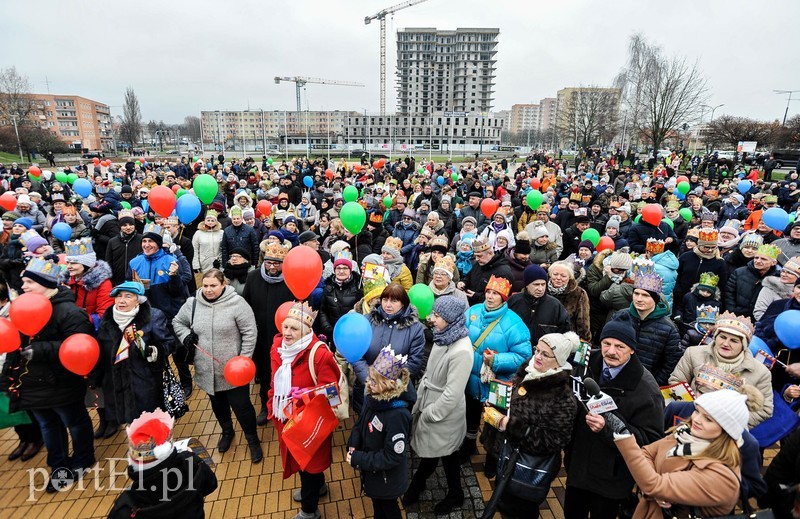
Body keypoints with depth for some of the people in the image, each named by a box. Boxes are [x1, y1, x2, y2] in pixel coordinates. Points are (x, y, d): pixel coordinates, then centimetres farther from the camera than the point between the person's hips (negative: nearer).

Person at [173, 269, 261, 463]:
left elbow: (249, 333, -13)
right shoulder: (192, 303, -2)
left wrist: (244, 359, -13)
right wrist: (186, 336, -4)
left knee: (241, 406, 4)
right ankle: (227, 432, 51)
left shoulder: (236, 303, -17)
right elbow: (177, 322, 16)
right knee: (218, 405, 24)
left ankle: (253, 439, 29)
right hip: (207, 370, 5)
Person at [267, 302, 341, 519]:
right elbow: (275, 382, 9)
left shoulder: (319, 354, -26)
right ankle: (316, 485, 56)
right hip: (285, 419, 7)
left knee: (310, 461, 13)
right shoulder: (278, 348, -4)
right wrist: (272, 407, 7)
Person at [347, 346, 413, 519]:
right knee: (377, 502, 31)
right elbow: (360, 424, 4)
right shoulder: (373, 398, -13)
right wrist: (353, 446, -12)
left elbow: (392, 456, -28)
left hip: (387, 477, -6)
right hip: (371, 470, 6)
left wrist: (358, 459, -24)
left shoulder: (398, 415, -36)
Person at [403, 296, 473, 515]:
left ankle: (455, 494, 44)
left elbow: (453, 394, -27)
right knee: (429, 449, 25)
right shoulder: (443, 337, -4)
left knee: (447, 454, 18)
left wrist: (429, 414, -15)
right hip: (429, 405, 6)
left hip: (444, 414, -6)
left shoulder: (461, 351, -31)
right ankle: (418, 482, 49)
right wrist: (419, 402, 8)